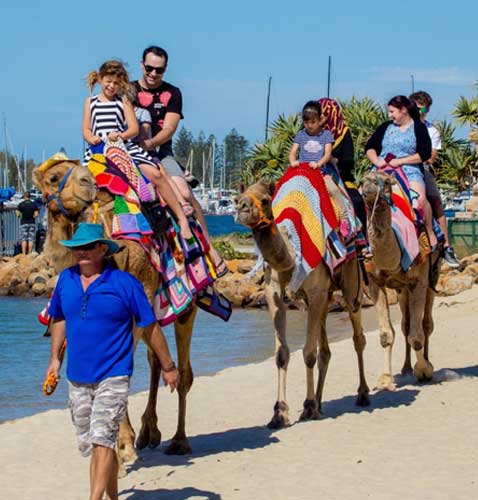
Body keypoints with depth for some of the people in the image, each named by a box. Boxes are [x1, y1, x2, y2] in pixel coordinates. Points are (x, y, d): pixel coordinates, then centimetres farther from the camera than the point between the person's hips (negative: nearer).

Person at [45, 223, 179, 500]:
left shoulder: (125, 282, -10)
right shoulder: (66, 279, 4)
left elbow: (150, 327, -2)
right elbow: (58, 318, 22)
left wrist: (169, 367, 4)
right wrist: (55, 358, 17)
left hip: (113, 376, -5)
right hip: (78, 377, 5)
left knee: (102, 439, -16)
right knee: (89, 444, 12)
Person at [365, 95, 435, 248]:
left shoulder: (419, 128, 5)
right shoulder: (385, 127, 16)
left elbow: (425, 154, -5)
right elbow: (369, 147, 16)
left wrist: (400, 161, -11)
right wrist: (376, 160, -5)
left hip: (410, 171, -4)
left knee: (420, 198, -29)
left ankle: (430, 232, -9)